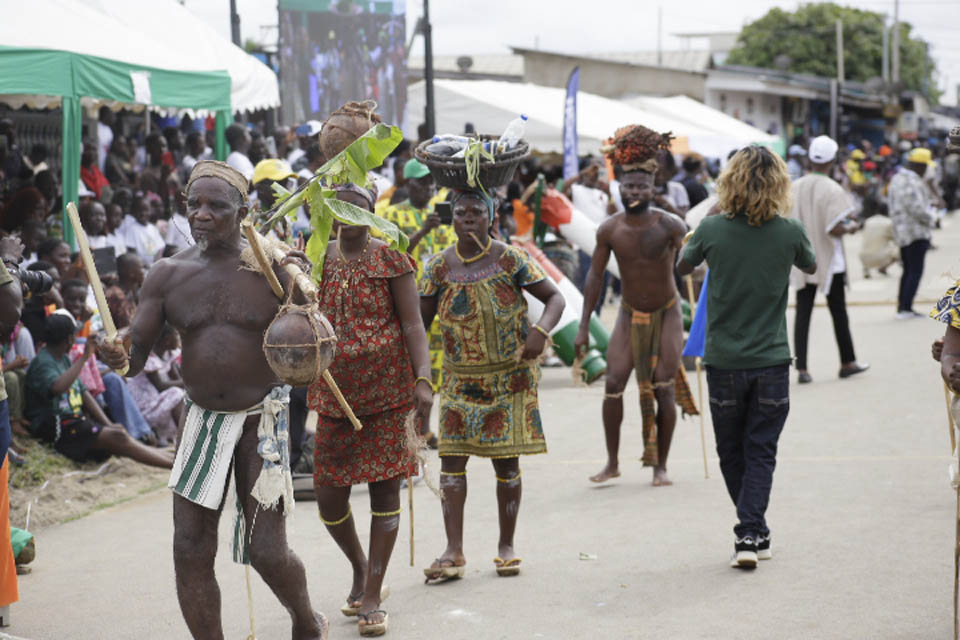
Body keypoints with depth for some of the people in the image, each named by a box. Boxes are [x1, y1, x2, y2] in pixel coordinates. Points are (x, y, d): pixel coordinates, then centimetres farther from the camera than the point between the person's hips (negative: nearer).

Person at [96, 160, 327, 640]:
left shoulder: (274, 269, -7)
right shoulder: (168, 274, 0)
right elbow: (136, 354, -3)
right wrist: (119, 359, -27)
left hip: (262, 419, -3)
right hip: (201, 419, 3)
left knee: (266, 551, -3)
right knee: (190, 551, -3)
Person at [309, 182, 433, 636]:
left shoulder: (389, 258, -2)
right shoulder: (317, 261, 8)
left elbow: (413, 325, -6)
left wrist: (423, 379, -19)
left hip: (388, 393, -3)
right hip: (336, 395, 3)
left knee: (385, 490, -1)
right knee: (329, 497, 2)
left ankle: (371, 599, 6)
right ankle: (360, 568, 31)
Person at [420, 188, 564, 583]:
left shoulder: (510, 261, -6)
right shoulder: (439, 268, 0)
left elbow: (554, 297, -4)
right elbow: (420, 321, 3)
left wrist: (540, 330, -23)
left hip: (509, 376, -2)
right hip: (460, 379, 2)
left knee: (506, 460, 2)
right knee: (451, 456, -6)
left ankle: (507, 547, 14)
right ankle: (454, 552, -4)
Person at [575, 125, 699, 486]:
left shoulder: (669, 225, -17)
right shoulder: (609, 231, -10)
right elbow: (595, 276, -1)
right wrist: (584, 327, 0)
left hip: (667, 313, -2)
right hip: (630, 314, 2)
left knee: (664, 388, -5)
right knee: (613, 384, -8)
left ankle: (660, 466, 6)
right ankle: (612, 462, 4)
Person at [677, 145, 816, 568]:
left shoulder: (712, 229, -10)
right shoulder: (790, 232, -8)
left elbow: (682, 267, 10)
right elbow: (811, 266, 14)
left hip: (724, 361, 0)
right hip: (771, 360, 0)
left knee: (732, 453, 15)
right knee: (761, 451, 6)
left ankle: (753, 534, 23)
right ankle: (751, 534, -5)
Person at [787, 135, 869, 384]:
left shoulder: (794, 187, -1)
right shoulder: (833, 190, -15)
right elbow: (835, 228, -21)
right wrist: (851, 228, -1)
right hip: (829, 260, -3)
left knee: (803, 313, 3)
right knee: (838, 312, 12)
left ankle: (801, 368, -4)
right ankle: (848, 362, 24)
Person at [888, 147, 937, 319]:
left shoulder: (897, 178, 14)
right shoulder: (912, 181, -19)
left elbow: (891, 203, 21)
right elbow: (916, 207, -25)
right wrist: (929, 220, -7)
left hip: (901, 232, 10)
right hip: (916, 232, -10)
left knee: (908, 270, 16)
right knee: (916, 271, -7)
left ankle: (902, 307, 19)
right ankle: (905, 308, -10)